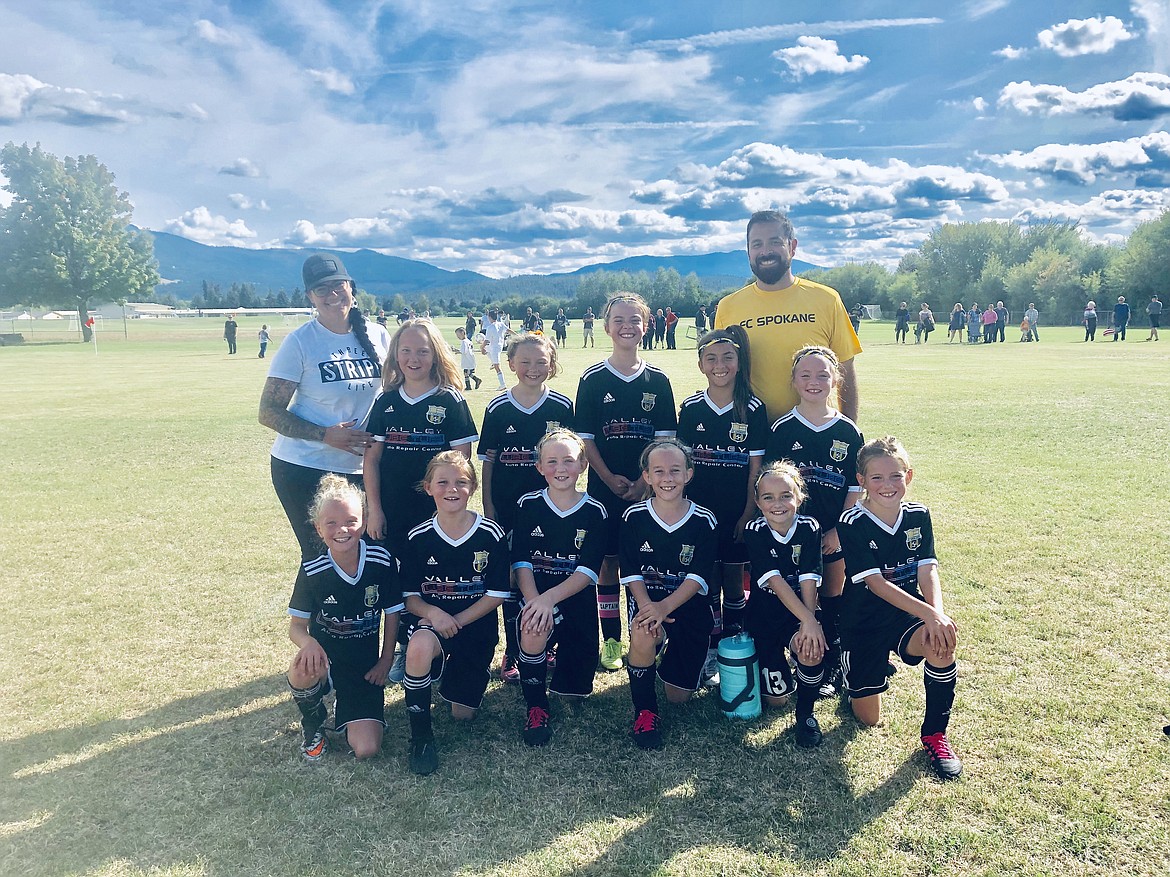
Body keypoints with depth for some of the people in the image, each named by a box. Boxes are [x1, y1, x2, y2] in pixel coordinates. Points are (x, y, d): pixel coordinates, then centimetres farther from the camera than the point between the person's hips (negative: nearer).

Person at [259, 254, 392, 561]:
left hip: (360, 469, 4)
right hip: (304, 469, -3)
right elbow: (269, 412, -8)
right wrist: (325, 435, -20)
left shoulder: (378, 336, 3)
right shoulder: (300, 342, -8)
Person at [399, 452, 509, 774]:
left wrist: (456, 621, -18)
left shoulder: (491, 534, -10)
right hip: (432, 619, -1)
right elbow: (409, 596, -3)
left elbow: (497, 594, -8)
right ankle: (420, 735, -16)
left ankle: (460, 674, 39)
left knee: (463, 712, 3)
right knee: (419, 647, -37)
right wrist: (433, 613, -24)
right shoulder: (418, 538, -7)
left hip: (475, 625, 1)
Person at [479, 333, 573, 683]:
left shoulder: (562, 407, -1)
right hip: (508, 507, 0)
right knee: (512, 579, 7)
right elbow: (488, 460, 3)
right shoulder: (498, 408, -1)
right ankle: (513, 653, 20)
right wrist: (488, 506, 1)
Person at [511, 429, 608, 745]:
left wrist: (549, 598, -26)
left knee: (575, 689, 0)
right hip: (536, 595, -1)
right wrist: (534, 601, -25)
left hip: (577, 600, 1)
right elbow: (521, 562, -6)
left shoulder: (595, 512, -3)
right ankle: (536, 708, -12)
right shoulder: (528, 505, 0)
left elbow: (588, 571, -11)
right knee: (534, 628, -36)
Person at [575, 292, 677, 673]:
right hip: (604, 486, -1)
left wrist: (643, 481, -10)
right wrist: (610, 478, -12)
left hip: (647, 487, 1)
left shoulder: (657, 380, 3)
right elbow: (584, 438, -2)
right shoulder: (593, 379, -1)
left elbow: (664, 439, 1)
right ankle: (611, 640, 17)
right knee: (608, 560, 5)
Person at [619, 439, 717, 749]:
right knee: (643, 633, -37)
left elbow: (698, 577, -13)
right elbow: (632, 573, -7)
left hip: (689, 606, 1)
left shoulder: (704, 522, -6)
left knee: (679, 695, 3)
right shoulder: (634, 517, -5)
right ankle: (645, 711, -12)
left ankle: (668, 656, 40)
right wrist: (646, 606, -26)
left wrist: (664, 607, -29)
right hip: (646, 599, -1)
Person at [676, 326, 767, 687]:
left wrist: (749, 514, -6)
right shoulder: (690, 408, -1)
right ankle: (711, 652, 19)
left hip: (737, 511, -1)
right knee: (707, 582, 7)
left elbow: (755, 467, -3)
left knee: (734, 581, 9)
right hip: (700, 510, 1)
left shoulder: (753, 409, -5)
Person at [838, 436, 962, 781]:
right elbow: (876, 583, -24)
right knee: (868, 718, 1)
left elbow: (927, 569, -11)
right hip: (864, 622, -2)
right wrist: (928, 613, -36)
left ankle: (934, 734, -10)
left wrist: (938, 612, -31)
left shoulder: (918, 515, -4)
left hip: (907, 616, 3)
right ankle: (858, 677, 38)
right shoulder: (852, 524, -18)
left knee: (940, 643, -33)